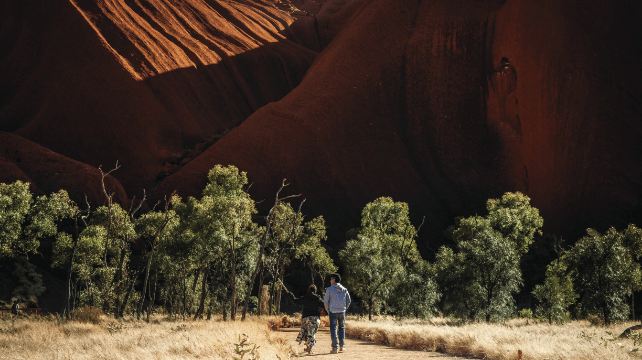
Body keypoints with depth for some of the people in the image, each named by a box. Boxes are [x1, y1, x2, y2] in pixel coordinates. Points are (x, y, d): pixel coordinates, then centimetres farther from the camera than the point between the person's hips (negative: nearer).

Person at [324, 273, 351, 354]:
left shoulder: (329, 289, -5)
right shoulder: (344, 289, 6)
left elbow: (326, 301, -5)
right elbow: (348, 300, 9)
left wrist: (328, 311, 8)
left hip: (333, 311, -3)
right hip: (342, 312, 3)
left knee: (333, 329, -1)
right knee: (342, 328, 18)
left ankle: (335, 348, -7)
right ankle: (342, 346, 14)